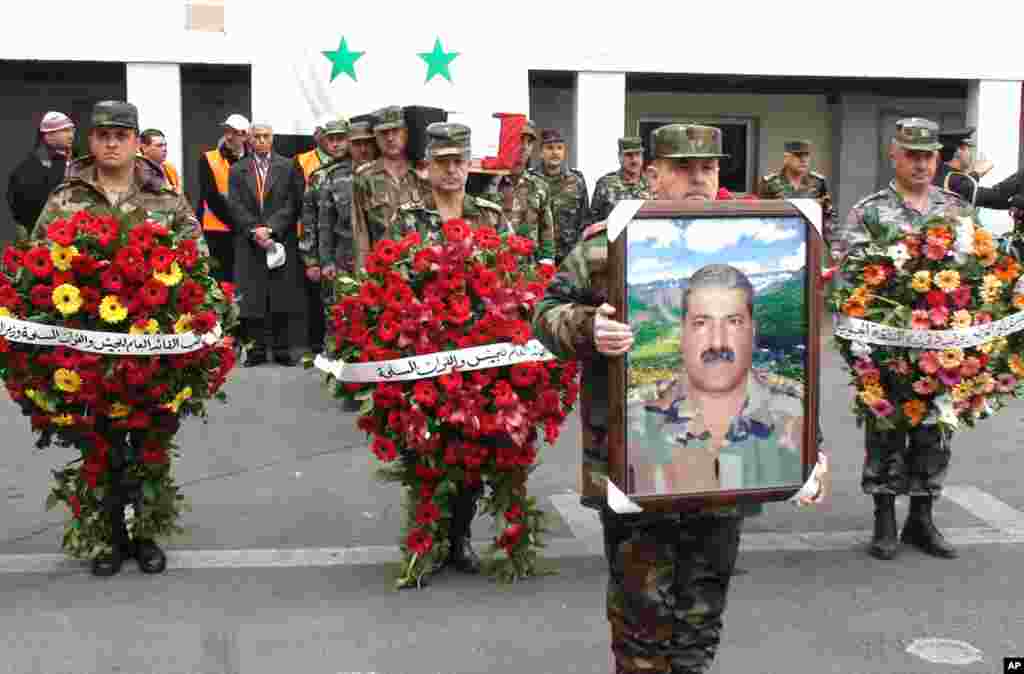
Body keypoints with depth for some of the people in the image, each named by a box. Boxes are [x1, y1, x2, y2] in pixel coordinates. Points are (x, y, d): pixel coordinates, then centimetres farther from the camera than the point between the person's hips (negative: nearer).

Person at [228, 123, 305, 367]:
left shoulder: (288, 167, 7)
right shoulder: (237, 170, 11)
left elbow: (292, 204, -2)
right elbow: (235, 207, 2)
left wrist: (270, 228, -13)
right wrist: (255, 231, -11)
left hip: (281, 240, -1)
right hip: (249, 244, 1)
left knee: (281, 299, 1)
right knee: (252, 299, 0)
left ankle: (282, 349, 8)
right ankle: (256, 350, 6)